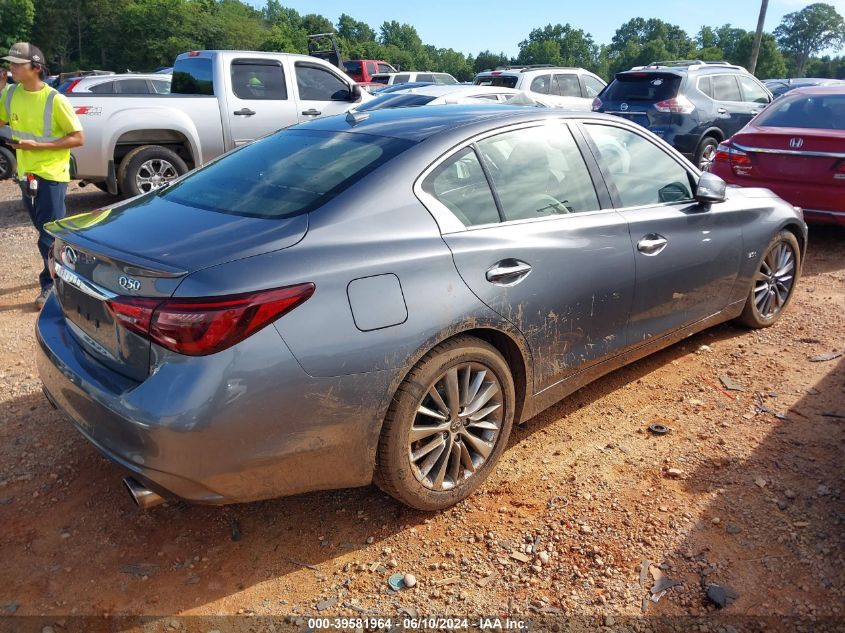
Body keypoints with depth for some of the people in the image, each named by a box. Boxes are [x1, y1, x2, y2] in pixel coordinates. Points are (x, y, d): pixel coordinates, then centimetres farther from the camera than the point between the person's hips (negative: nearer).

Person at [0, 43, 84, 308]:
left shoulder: (55, 100, -15)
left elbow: (78, 138, -14)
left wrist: (37, 145, -21)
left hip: (51, 174, -6)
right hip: (26, 173, 6)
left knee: (48, 234, -3)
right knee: (47, 229, 17)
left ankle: (52, 284, 8)